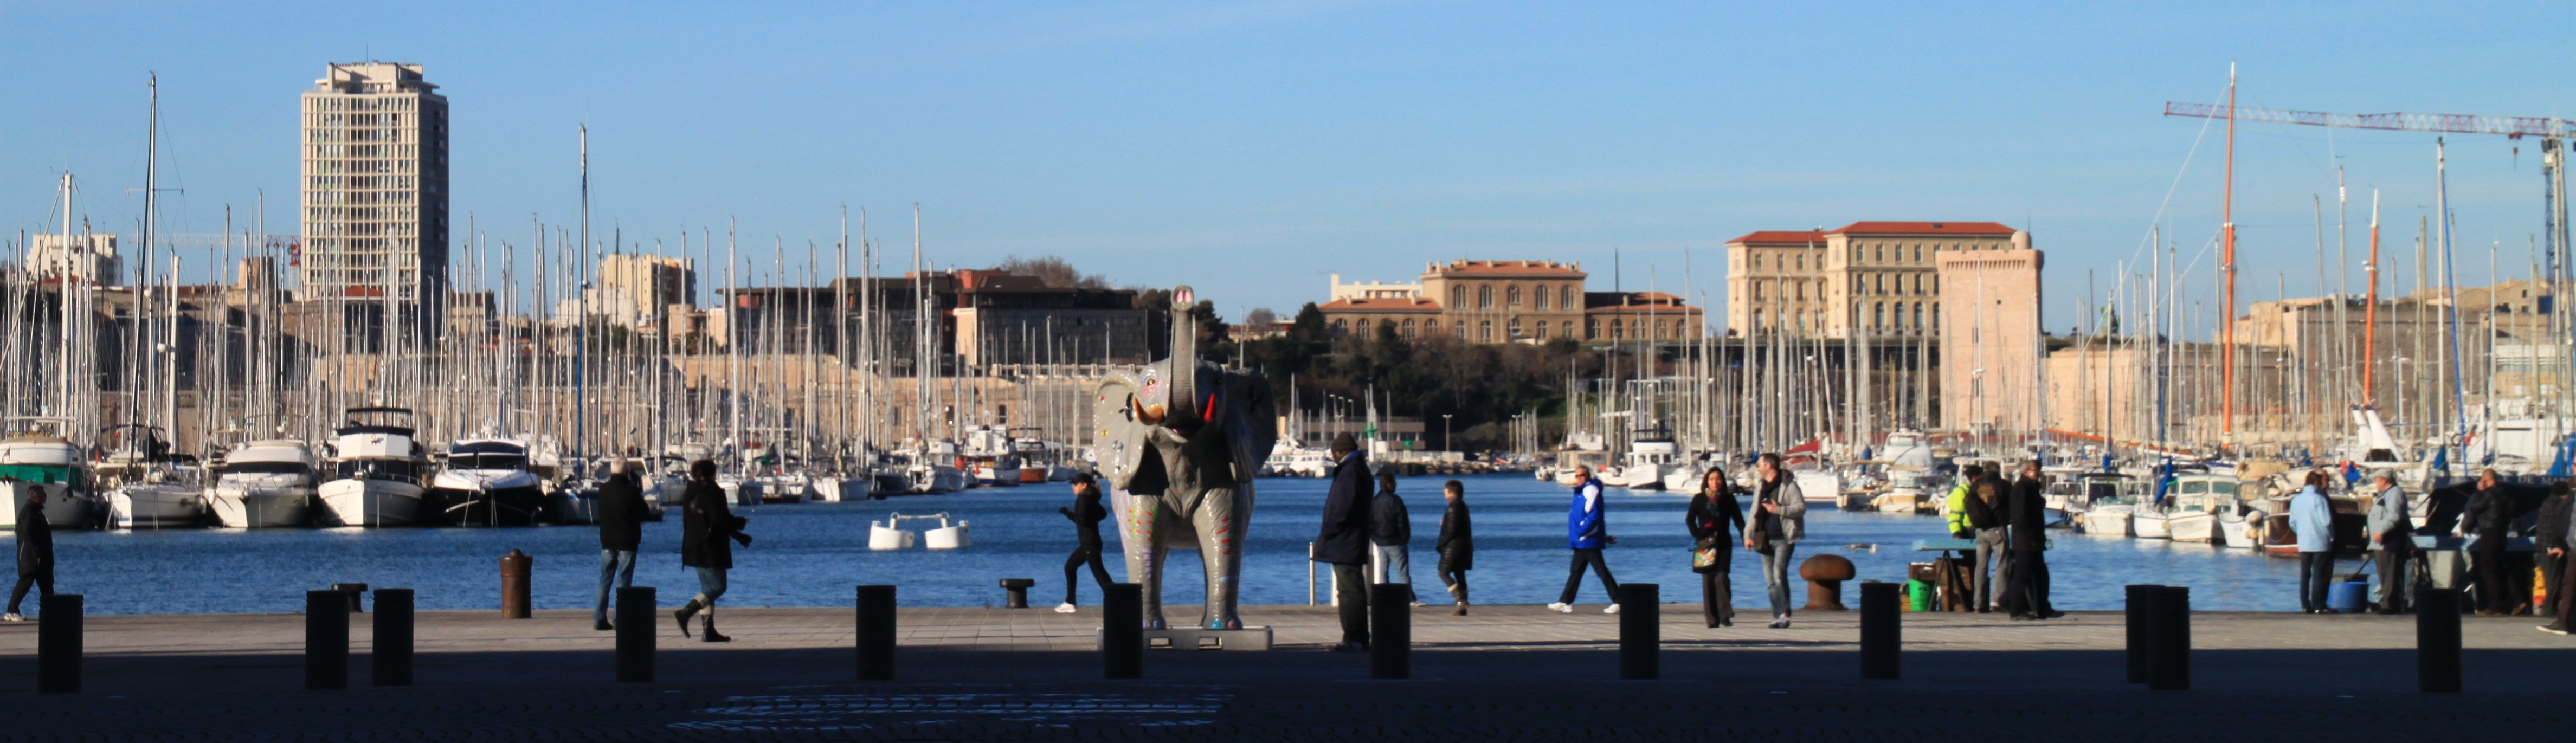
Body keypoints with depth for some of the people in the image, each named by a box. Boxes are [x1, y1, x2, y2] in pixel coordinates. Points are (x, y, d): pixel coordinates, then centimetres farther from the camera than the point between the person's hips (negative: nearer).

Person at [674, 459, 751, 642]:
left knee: (708, 588, 12)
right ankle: (685, 613, -19)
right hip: (711, 549, -9)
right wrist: (741, 522, -1)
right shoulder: (712, 492, -13)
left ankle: (709, 630, 7)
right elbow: (721, 519, -21)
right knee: (717, 587, -5)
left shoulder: (689, 494, 12)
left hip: (693, 548, 9)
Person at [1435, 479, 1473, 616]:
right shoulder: (1462, 506, 14)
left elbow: (1452, 530, -20)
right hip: (1465, 546, 10)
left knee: (1444, 573, -5)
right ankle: (1462, 608, 10)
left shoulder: (1453, 508, -16)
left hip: (1454, 546, -10)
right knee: (1459, 574, 11)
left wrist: (1440, 545, -11)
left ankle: (1462, 600, -15)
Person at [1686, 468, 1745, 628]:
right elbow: (1690, 520, 4)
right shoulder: (1699, 499, 6)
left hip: (1723, 544, 0)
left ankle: (1725, 615, -13)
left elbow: (1738, 520, 6)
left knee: (1721, 577, -16)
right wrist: (1699, 536, -10)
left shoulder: (1728, 499, 8)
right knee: (1708, 580, -1)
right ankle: (1712, 619, 1)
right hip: (1705, 545, 0)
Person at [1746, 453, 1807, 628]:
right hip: (1766, 540, 7)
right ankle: (1777, 617, 8)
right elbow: (1755, 513, 21)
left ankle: (1784, 614, -17)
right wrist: (1748, 535, 12)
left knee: (1779, 574, -19)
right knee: (1770, 580, 5)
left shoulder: (1788, 485, -5)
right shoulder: (1760, 488, 17)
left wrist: (1779, 510, -22)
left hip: (1783, 539, -7)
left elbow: (1801, 507, -12)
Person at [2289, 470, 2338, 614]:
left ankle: (2306, 605, 7)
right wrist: (2331, 537, 0)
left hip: (2303, 543, 6)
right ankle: (2318, 606, -3)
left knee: (2304, 575, 7)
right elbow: (2326, 522, -15)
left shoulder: (2296, 500, 7)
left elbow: (2292, 523, 12)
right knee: (2319, 575, -3)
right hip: (2320, 543, -6)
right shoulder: (2318, 499, -12)